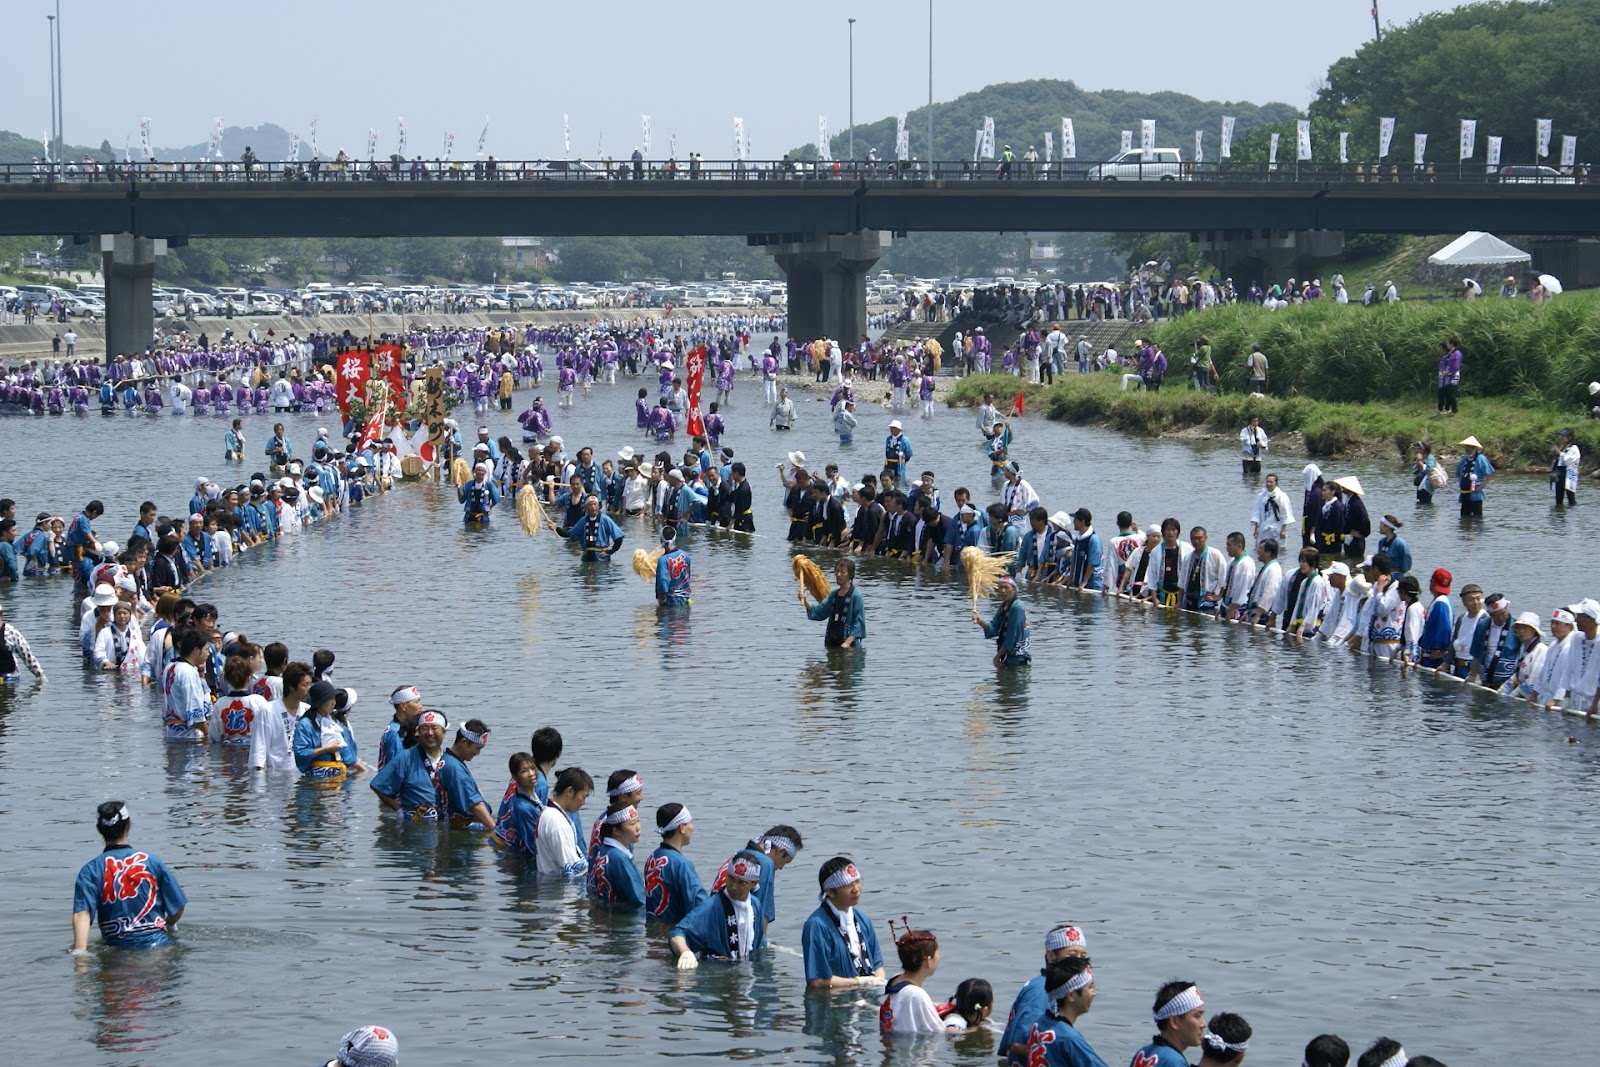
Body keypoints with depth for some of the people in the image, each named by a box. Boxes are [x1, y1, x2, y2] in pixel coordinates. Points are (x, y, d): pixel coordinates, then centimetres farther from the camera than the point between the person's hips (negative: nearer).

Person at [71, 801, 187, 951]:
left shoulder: (90, 871, 3)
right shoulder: (151, 861, 6)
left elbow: (81, 914, -11)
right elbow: (178, 907, 11)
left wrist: (79, 952, -19)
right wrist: (166, 926, 32)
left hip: (117, 946, 0)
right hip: (157, 942, 0)